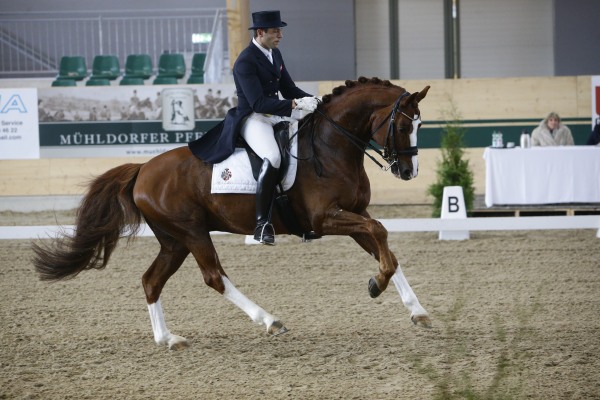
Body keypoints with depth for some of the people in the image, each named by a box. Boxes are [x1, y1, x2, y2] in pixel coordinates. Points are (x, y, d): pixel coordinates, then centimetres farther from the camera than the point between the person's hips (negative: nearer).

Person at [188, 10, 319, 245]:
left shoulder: (275, 54, 12)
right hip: (252, 119, -10)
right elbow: (258, 103, -25)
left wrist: (311, 101, 0)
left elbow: (289, 89, 19)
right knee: (273, 158, -35)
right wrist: (295, 105, -31)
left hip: (276, 117, 10)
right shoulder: (246, 62, -17)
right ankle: (262, 224, -33)